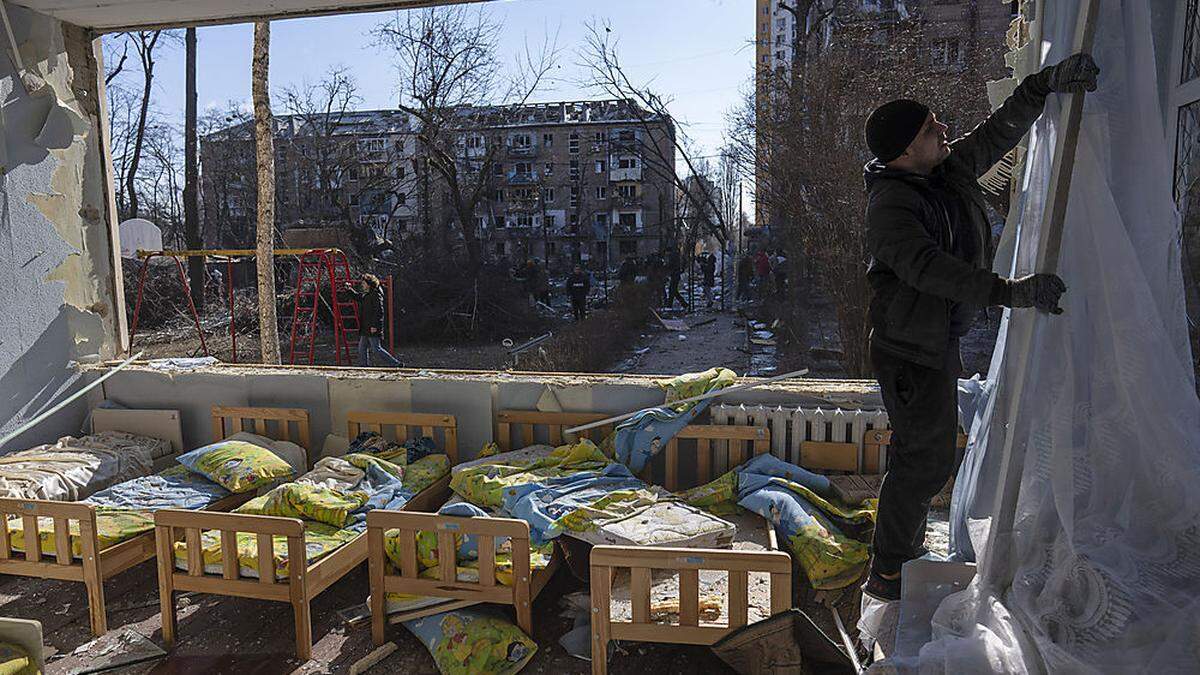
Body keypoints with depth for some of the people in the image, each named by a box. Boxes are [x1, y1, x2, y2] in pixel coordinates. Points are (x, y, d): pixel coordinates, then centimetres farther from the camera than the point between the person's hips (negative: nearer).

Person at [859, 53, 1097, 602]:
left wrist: (1047, 83, 0)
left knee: (921, 450, 22)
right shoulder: (891, 205, -22)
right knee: (926, 458, -6)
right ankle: (887, 574, 8)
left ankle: (908, 547, 41)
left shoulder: (951, 170, 5)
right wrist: (1011, 291, -38)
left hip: (939, 342, 10)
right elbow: (927, 268, -34)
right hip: (910, 349, -10)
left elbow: (1001, 129, 16)